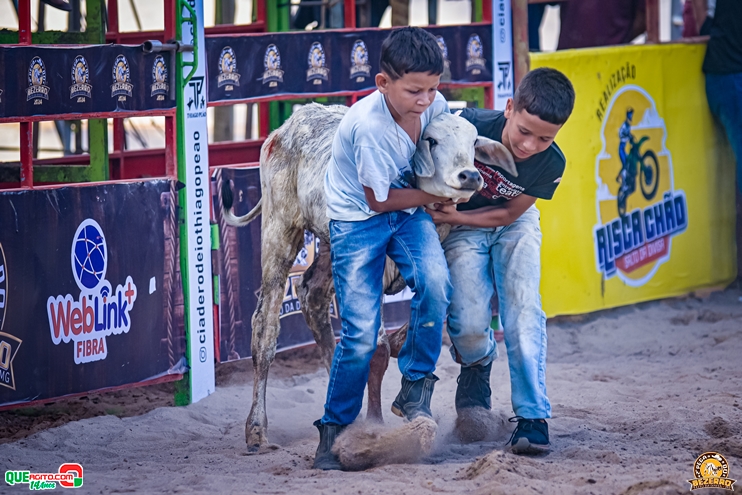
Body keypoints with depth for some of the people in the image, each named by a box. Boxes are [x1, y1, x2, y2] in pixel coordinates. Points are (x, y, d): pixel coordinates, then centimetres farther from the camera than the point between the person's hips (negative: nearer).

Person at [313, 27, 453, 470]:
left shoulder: (435, 105, -13)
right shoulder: (368, 125, -30)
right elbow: (379, 199, -20)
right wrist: (435, 195, -13)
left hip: (409, 210, 5)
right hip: (357, 217, -5)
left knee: (435, 283, -25)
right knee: (361, 332, -10)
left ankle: (416, 388, -6)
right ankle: (335, 429, 8)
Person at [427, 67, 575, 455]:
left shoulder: (550, 164, -25)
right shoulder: (470, 127, -33)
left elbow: (510, 213, -13)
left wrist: (454, 217, -24)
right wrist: (443, 205, -20)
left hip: (512, 225, 1)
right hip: (461, 227, -1)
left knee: (524, 310, -18)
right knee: (469, 324, -16)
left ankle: (532, 416, -13)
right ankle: (476, 369, 20)